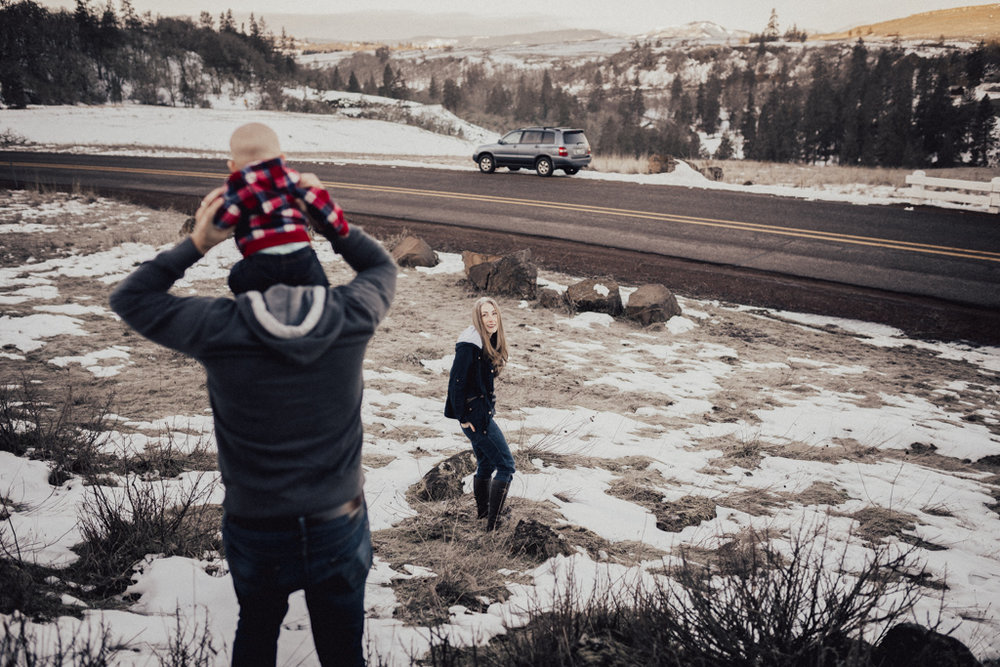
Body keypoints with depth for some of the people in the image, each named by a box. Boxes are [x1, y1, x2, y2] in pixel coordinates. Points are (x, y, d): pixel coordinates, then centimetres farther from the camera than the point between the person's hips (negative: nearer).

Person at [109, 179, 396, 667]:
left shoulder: (219, 329, -18)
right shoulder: (351, 317, -15)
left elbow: (130, 298, -1)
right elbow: (381, 267, 9)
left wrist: (196, 244, -3)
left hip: (255, 535, 0)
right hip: (341, 532, 1)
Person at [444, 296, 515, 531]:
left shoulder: (490, 343, 7)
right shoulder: (470, 346, -22)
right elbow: (456, 382, -21)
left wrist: (489, 405, 13)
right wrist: (463, 417, -18)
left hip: (483, 411, 9)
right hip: (474, 415, -9)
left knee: (486, 463, 21)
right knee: (506, 465, -5)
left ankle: (482, 511, 37)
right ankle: (493, 521, 0)